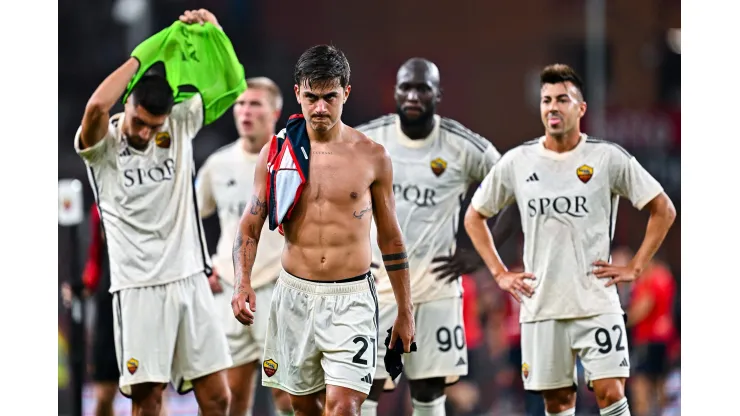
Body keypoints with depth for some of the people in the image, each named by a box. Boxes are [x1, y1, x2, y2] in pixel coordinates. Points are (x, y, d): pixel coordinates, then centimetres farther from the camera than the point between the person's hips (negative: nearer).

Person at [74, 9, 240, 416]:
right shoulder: (103, 146, -6)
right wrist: (140, 57, -17)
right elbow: (97, 105, -28)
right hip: (139, 287, -4)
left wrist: (215, 32, -10)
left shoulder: (180, 126, 7)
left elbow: (227, 84, 7)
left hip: (189, 279, 4)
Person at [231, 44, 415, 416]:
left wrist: (405, 311, 9)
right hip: (295, 296, 3)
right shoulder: (276, 152, 2)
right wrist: (241, 283, -11)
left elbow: (390, 236, 7)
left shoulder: (372, 157, -1)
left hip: (351, 300, -2)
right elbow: (250, 224, 7)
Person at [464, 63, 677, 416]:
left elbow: (663, 210, 5)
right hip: (540, 304, 2)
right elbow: (475, 217, 17)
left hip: (596, 303, -2)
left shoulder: (608, 159, -2)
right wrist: (499, 273, 7)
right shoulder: (517, 162, 4)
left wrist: (635, 268, -2)